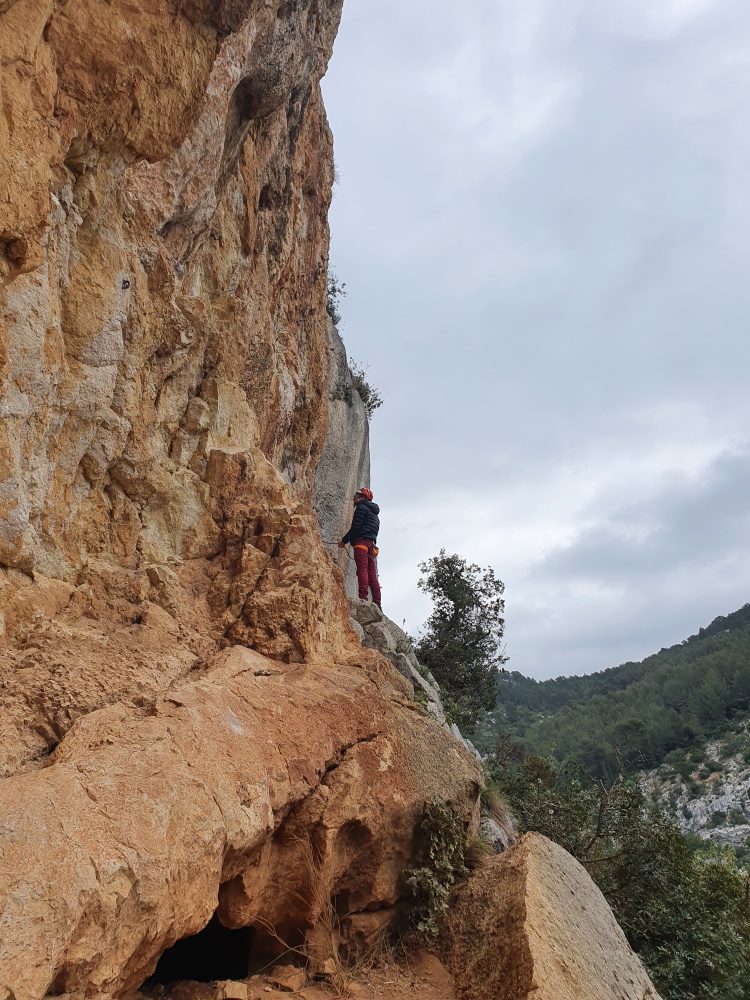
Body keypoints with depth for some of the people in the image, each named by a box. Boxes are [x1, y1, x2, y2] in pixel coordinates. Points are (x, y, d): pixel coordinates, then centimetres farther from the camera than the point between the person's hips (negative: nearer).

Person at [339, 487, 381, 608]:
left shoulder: (361, 507, 3)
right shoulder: (374, 514, 32)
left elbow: (355, 527, -9)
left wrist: (343, 541, -1)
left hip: (361, 542, -9)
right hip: (371, 544, 9)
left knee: (362, 569, -20)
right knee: (372, 575, 4)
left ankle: (363, 597, -34)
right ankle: (377, 604, -1)